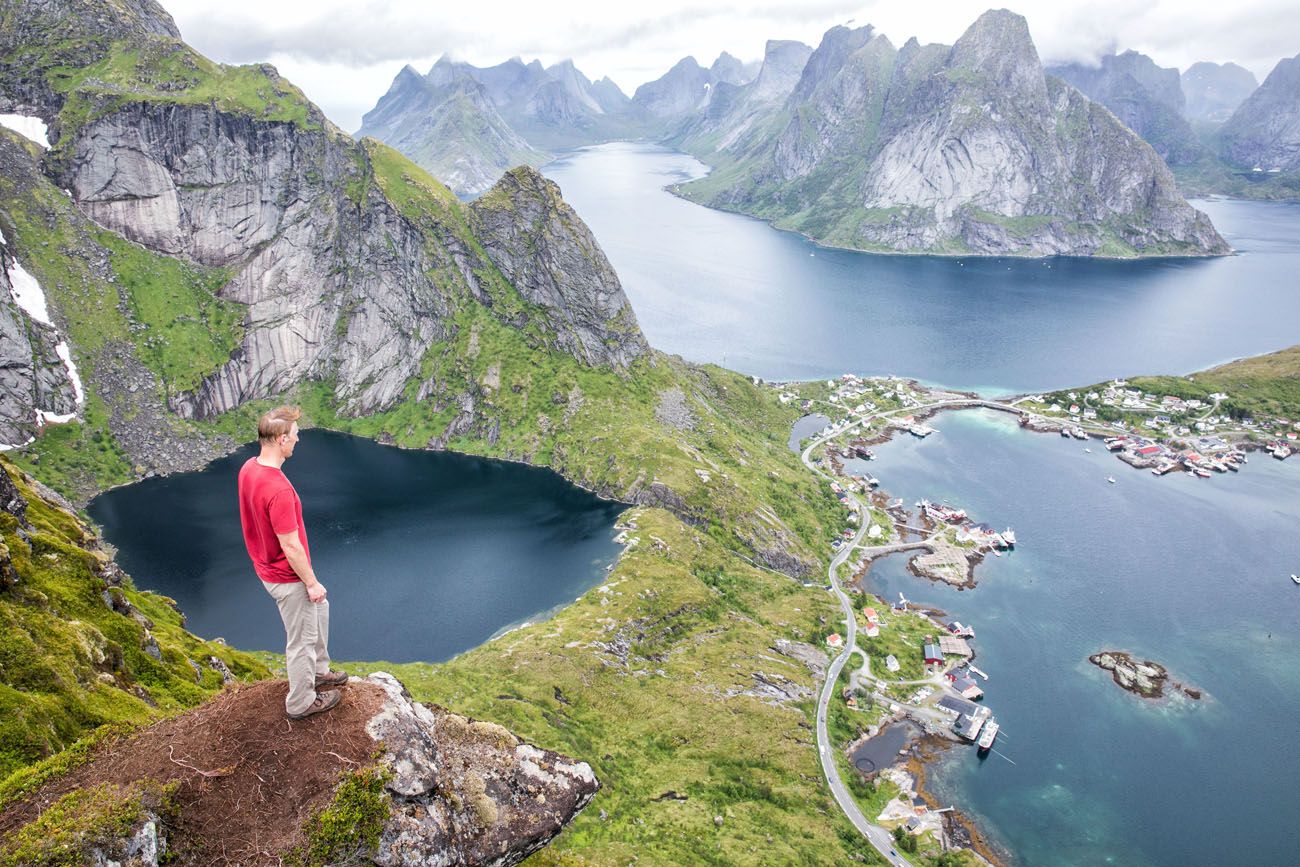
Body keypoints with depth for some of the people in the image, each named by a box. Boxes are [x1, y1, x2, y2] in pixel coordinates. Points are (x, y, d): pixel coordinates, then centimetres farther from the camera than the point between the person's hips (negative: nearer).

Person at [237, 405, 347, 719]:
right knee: (302, 639, 11)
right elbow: (290, 546, -28)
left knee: (319, 608, 30)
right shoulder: (279, 490, -35)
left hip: (267, 566, 10)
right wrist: (312, 583, -15)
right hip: (287, 577, -10)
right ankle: (301, 702, 32)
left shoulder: (248, 468, -5)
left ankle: (317, 670, 47)